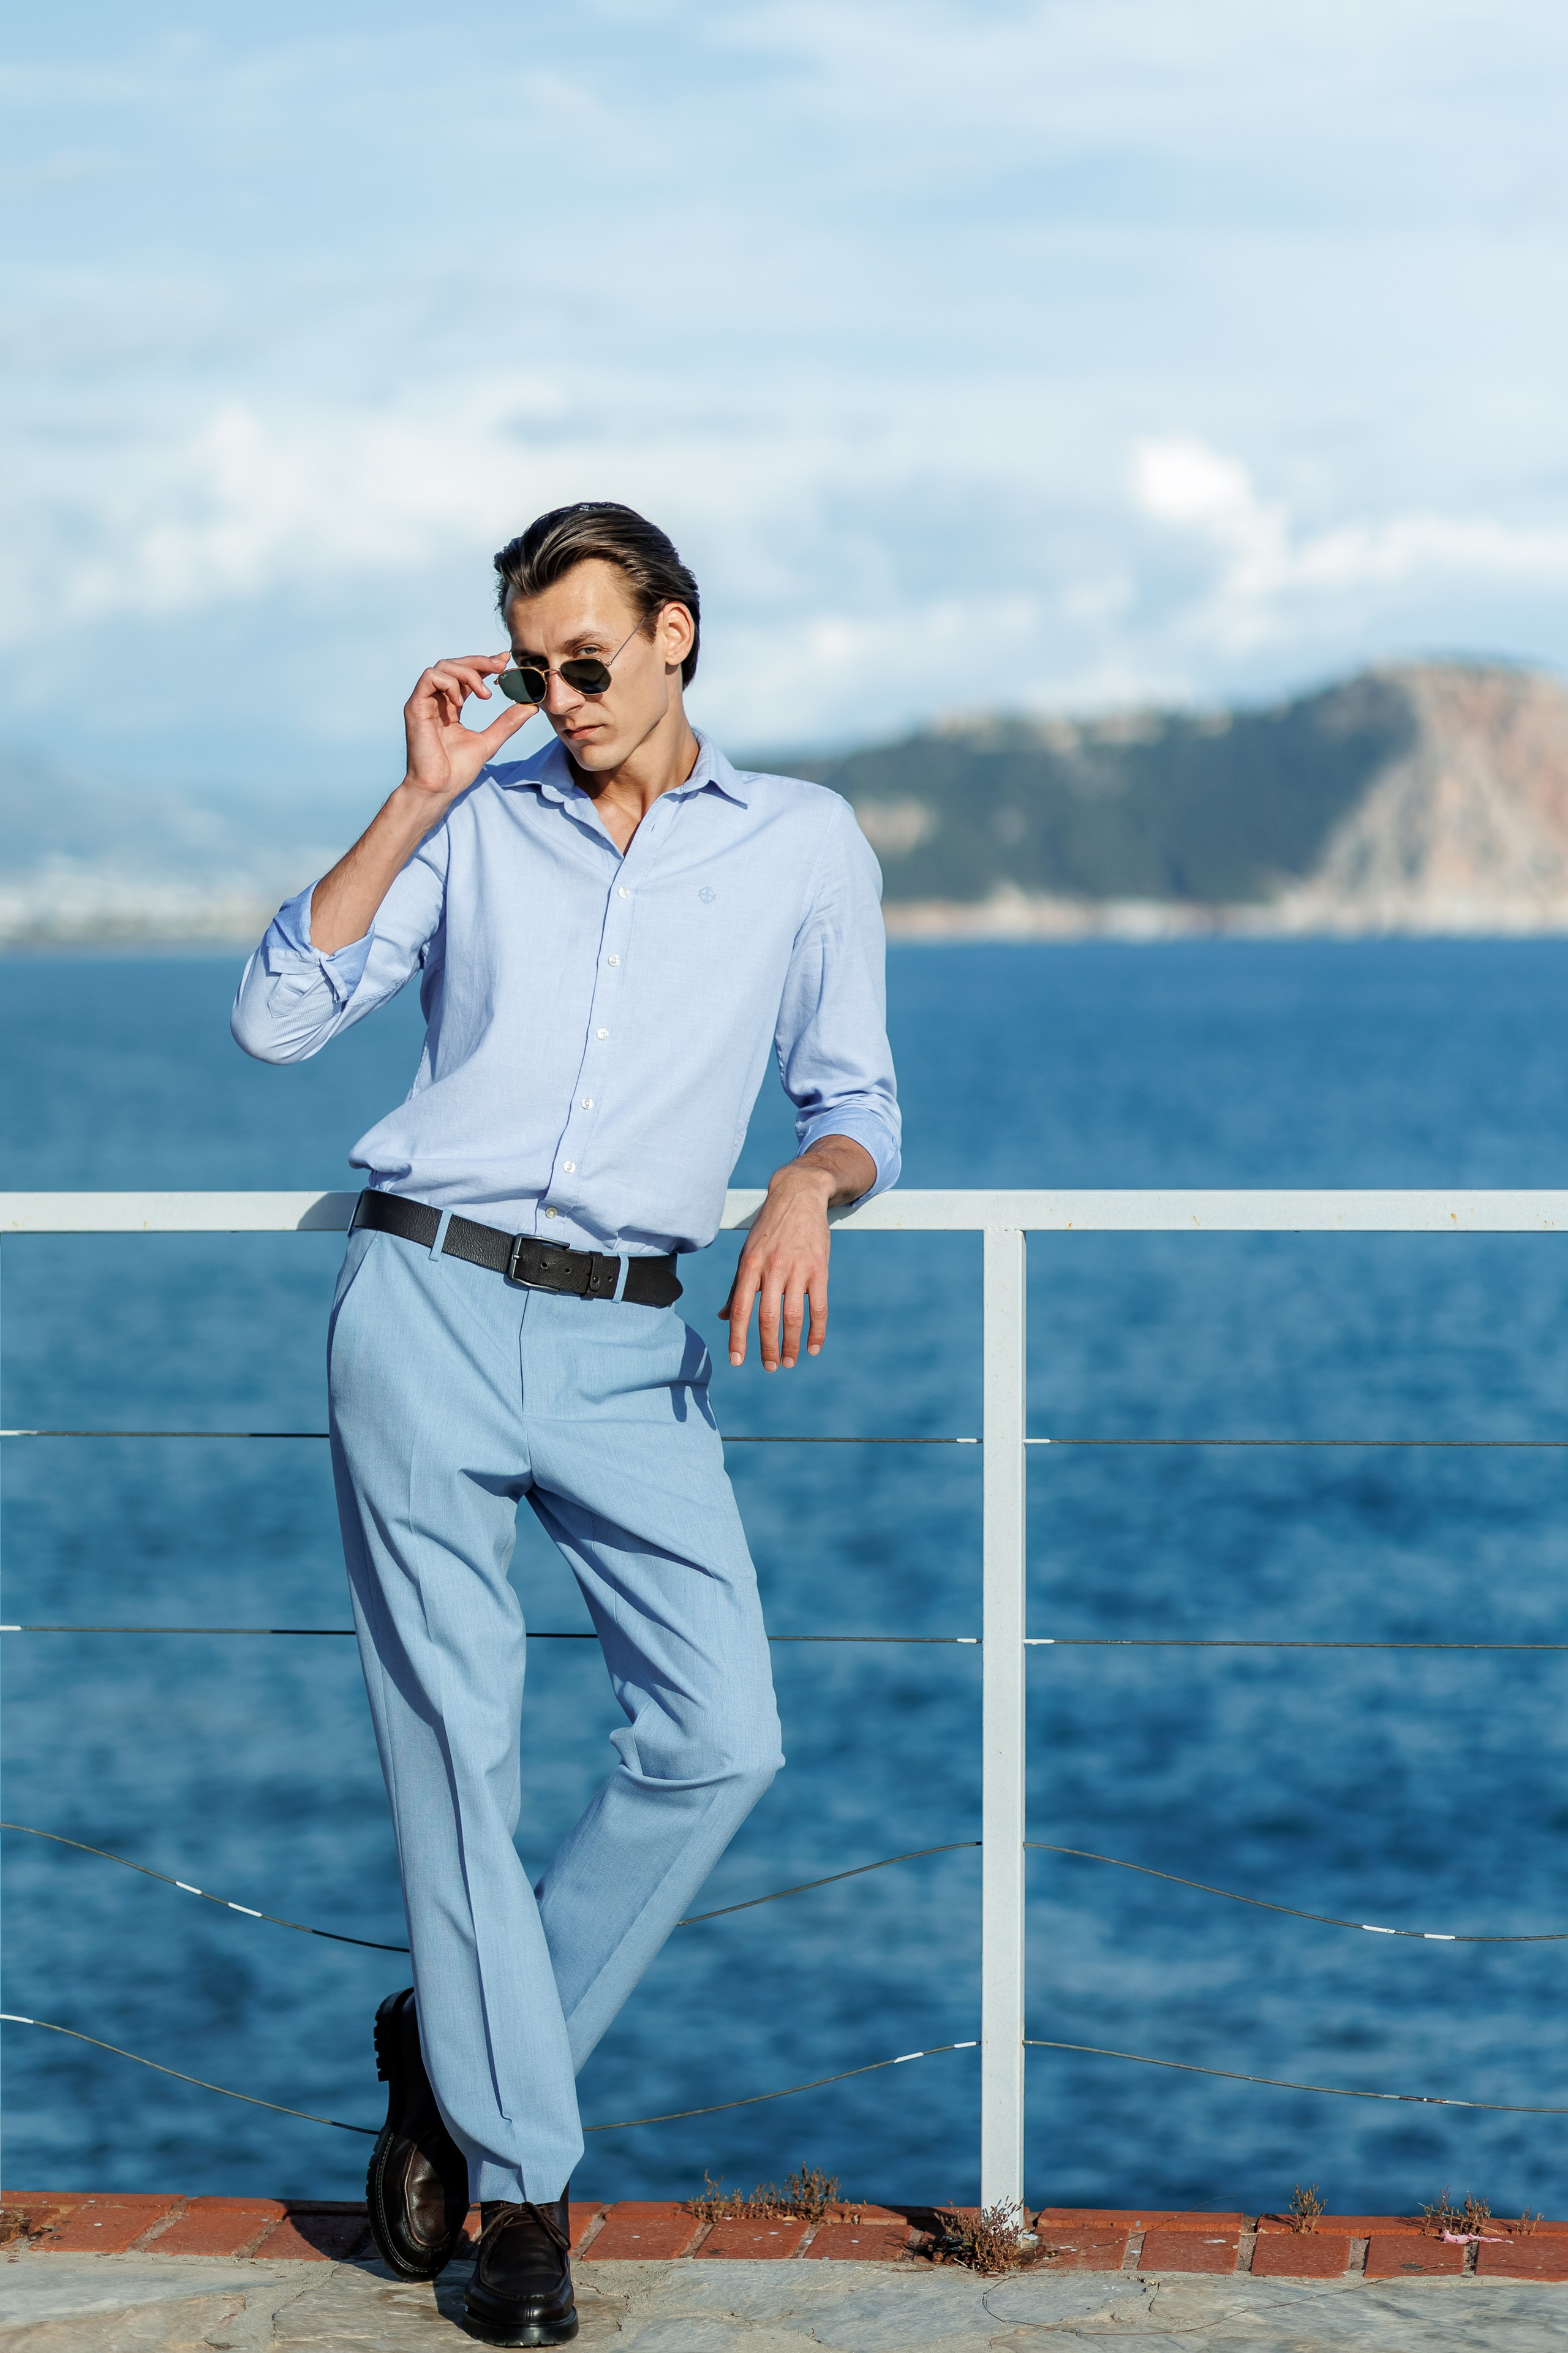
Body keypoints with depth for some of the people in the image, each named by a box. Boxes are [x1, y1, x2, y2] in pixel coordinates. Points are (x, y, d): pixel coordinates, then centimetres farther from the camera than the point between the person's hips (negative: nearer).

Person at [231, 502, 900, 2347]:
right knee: (456, 1746, -2)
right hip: (428, 1311, -1)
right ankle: (520, 2178, 8)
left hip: (627, 1346, 1)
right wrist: (419, 795, -3)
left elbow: (857, 1099, 14)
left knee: (719, 1741, -8)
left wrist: (810, 1182, -10)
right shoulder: (475, 824, 10)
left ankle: (451, 2051, 12)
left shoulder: (807, 846, 10)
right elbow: (277, 1016, 1)